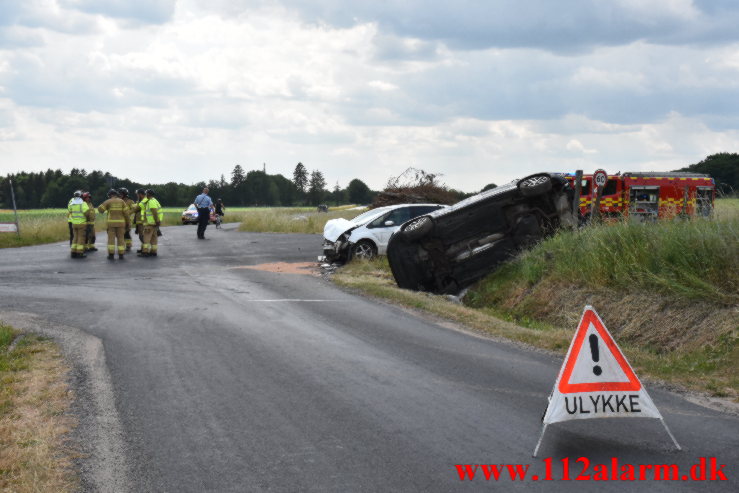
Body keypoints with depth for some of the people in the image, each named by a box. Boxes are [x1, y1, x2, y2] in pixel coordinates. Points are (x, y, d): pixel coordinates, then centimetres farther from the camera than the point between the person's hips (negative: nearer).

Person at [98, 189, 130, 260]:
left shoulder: (108, 201, -2)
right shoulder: (121, 201, 2)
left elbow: (100, 209, -7)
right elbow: (126, 212, -3)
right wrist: (128, 223, 1)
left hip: (111, 222, -1)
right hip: (120, 222, 2)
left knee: (111, 238, 2)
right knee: (120, 238, 6)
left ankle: (111, 255, -5)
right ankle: (121, 255, 2)